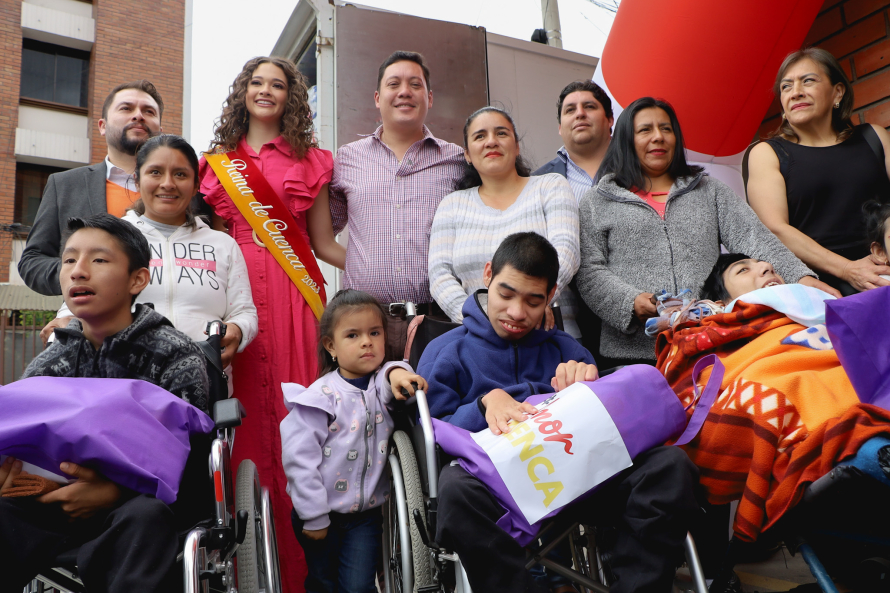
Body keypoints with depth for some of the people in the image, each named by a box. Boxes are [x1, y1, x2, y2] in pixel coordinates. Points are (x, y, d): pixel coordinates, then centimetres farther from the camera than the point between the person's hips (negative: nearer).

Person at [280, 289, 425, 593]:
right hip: (321, 514, -2)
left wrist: (397, 373, -44)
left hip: (365, 514, 2)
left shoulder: (383, 384, -2)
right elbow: (299, 458, -17)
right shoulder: (321, 396, -16)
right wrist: (314, 517, -14)